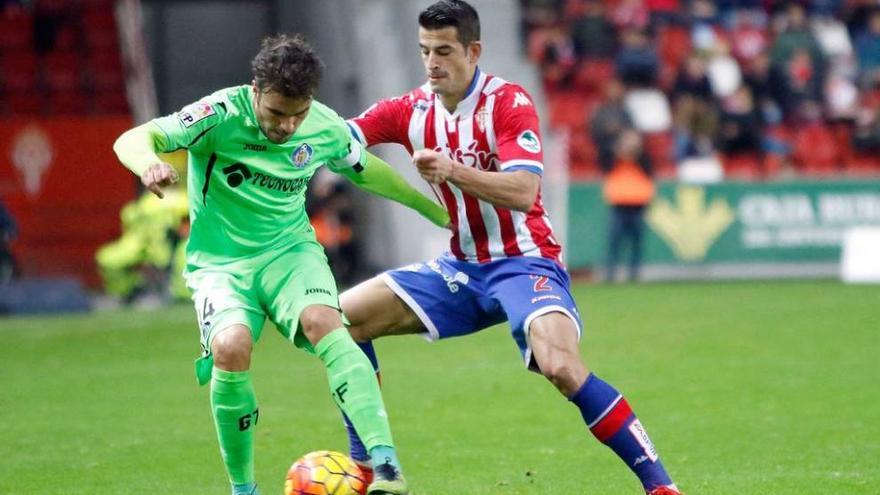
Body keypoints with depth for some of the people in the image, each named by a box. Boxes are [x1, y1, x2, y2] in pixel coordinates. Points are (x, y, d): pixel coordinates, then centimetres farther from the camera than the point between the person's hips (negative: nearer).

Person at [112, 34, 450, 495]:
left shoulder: (326, 128, -4)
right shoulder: (223, 114, -17)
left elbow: (368, 170, 18)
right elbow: (132, 140, -22)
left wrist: (435, 211, 27)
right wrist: (149, 164, -46)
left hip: (290, 250, 2)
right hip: (220, 262, -2)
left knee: (323, 323, -31)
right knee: (231, 348, -31)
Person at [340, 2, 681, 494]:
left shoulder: (509, 103, -16)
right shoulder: (413, 110, 1)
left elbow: (523, 192, -28)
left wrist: (452, 171, -40)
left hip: (525, 262, -7)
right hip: (463, 266, 7)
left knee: (561, 366, -32)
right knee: (344, 318, 1)